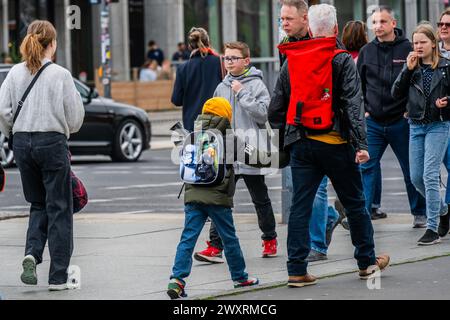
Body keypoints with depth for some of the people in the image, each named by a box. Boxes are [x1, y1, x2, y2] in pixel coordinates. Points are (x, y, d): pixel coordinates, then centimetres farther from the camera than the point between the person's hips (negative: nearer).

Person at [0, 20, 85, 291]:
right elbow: (75, 117, -5)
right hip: (52, 142, -4)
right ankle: (58, 277, 4)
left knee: (38, 204, 19)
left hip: (23, 143, 4)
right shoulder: (60, 75, -9)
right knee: (59, 208, 4)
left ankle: (32, 253, -5)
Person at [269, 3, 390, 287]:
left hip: (301, 144, 4)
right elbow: (353, 104, -14)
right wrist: (361, 143, -17)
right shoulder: (342, 60, -7)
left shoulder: (292, 61, 6)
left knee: (300, 205, 4)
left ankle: (297, 270, -1)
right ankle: (368, 262, 21)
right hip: (336, 143, -3)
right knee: (354, 203, 11)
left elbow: (277, 105, 11)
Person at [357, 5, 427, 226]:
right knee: (366, 168, -5)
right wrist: (362, 109, 6)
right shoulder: (366, 51, 5)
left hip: (401, 122, -2)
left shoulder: (407, 49, -5)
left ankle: (420, 213, 20)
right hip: (372, 122, 3)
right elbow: (358, 84, 15)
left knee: (411, 170, 8)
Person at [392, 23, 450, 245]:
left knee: (430, 176, -13)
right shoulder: (411, 67, 6)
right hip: (416, 126, 5)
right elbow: (396, 94, -3)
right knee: (416, 178, 8)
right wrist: (408, 70, -12)